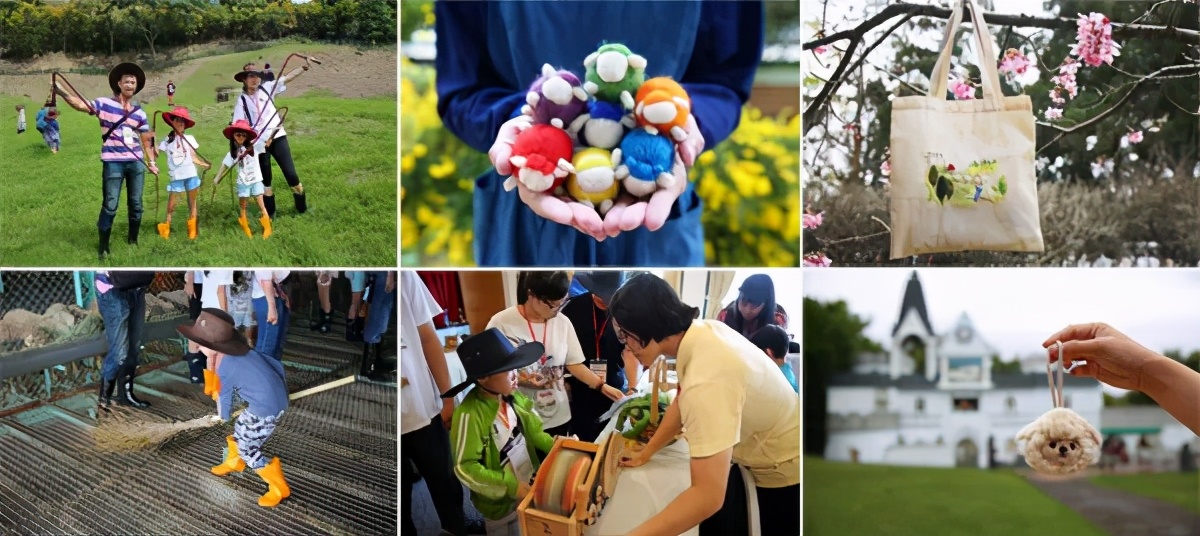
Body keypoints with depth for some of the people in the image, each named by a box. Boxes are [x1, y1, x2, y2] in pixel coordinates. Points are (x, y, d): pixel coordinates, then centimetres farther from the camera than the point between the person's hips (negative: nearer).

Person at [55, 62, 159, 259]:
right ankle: (103, 247, 6)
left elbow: (146, 140, 14)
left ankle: (133, 241, 25)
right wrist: (61, 91, -30)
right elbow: (81, 105, -15)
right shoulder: (104, 103, -1)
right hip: (113, 162, -4)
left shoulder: (140, 113, 10)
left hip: (136, 162, 4)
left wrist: (151, 162, 6)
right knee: (110, 205, -4)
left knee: (136, 204, 10)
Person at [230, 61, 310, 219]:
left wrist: (304, 67, -12)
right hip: (259, 143, -1)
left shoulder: (267, 88, 5)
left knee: (290, 173, -1)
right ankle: (270, 212, 21)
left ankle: (302, 206, 15)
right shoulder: (242, 100, 0)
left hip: (277, 137, 1)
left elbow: (288, 77, 0)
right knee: (265, 178, 9)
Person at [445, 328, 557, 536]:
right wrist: (511, 486, -26)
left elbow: (533, 431, 5)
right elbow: (465, 468, -26)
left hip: (530, 488, 7)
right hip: (501, 502, -6)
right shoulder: (471, 414, -30)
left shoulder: (514, 397, -9)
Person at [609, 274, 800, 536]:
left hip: (785, 472, -8)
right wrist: (645, 453, 13)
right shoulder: (699, 330, -10)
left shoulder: (706, 380, -36)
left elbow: (708, 496, -41)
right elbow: (683, 401, 11)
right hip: (760, 458, 8)